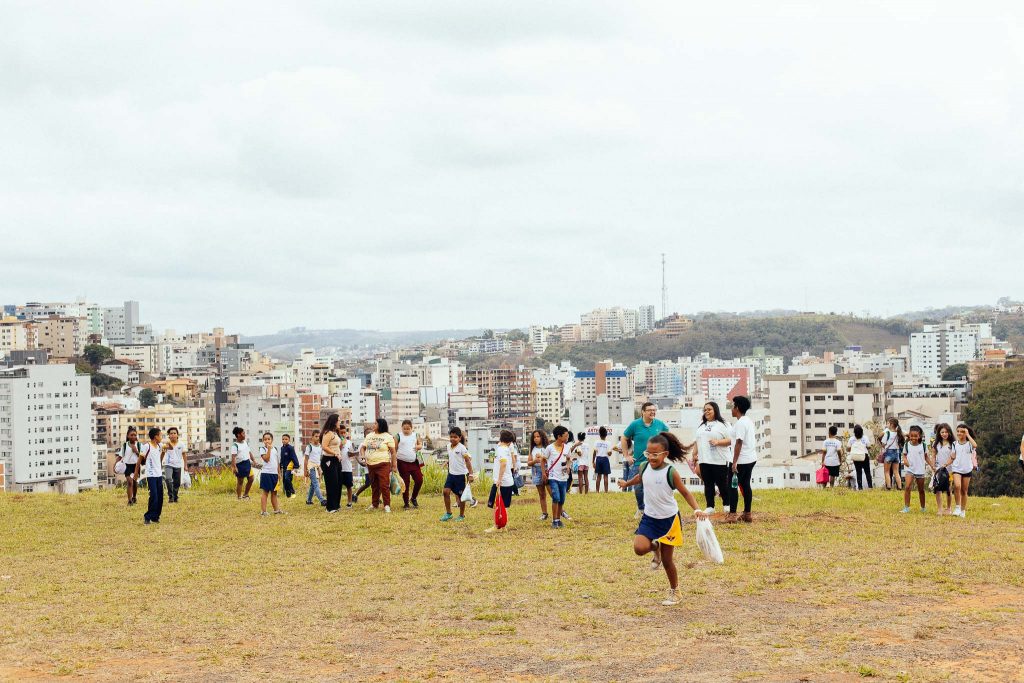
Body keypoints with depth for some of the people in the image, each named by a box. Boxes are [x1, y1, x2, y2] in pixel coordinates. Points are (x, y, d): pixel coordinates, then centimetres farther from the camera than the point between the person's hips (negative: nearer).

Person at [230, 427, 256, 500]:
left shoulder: (246, 442, 10)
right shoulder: (235, 445, -13)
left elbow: (249, 452, 19)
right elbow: (233, 456, -19)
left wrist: (253, 460, 11)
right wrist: (234, 467, -28)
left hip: (247, 463, 7)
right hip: (240, 464, -7)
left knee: (251, 479, 6)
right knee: (240, 481, 2)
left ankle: (245, 494, 21)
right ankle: (239, 497, 12)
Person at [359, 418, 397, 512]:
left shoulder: (388, 437, -2)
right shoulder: (369, 436, 14)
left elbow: (393, 452, -4)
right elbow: (362, 448, 18)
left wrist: (394, 465, -10)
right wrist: (363, 456, -2)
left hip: (383, 465, -5)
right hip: (371, 465, 6)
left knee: (384, 486, -11)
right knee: (374, 486, 12)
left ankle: (387, 505, -7)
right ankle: (375, 504, 22)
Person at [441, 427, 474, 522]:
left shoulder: (462, 448, -14)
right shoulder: (449, 446, 5)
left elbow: (467, 461, -14)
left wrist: (470, 474, -18)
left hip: (460, 475, -6)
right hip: (451, 474, 6)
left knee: (461, 495, 3)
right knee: (446, 491, -4)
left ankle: (462, 515, 16)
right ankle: (448, 513, 8)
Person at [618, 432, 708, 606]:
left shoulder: (671, 472, -19)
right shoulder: (644, 467, -6)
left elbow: (685, 493, -11)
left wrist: (697, 509, -26)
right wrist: (626, 483, 38)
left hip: (669, 519, -4)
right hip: (649, 518, 4)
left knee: (667, 559, 4)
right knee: (639, 548, -19)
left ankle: (675, 592, 26)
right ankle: (655, 547, 18)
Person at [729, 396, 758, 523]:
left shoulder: (740, 423, -16)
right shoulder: (749, 421, 13)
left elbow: (739, 443, -21)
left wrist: (734, 462, -21)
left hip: (742, 460, -9)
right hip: (751, 459, 9)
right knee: (745, 485, 12)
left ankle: (732, 514, -8)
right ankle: (747, 514, 13)